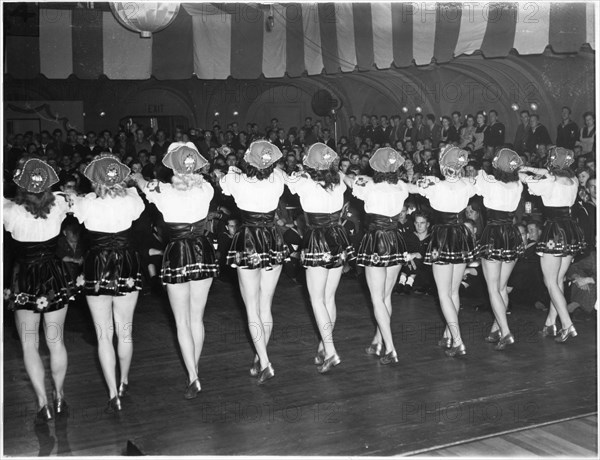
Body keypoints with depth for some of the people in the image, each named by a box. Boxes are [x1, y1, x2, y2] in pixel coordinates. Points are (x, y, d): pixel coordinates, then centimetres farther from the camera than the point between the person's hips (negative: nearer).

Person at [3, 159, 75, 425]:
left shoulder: (12, 212, -20)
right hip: (56, 276, 2)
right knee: (56, 342, 15)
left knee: (29, 345, 10)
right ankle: (59, 398, 25)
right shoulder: (58, 206, -13)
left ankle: (43, 403, 6)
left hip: (25, 281, -2)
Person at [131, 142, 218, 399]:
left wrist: (135, 175, 29)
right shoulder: (205, 190, -9)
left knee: (182, 322, 5)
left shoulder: (164, 192, -13)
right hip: (203, 253, 3)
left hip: (177, 256, -3)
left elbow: (142, 183, 9)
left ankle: (193, 378, 0)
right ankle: (194, 371, 26)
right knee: (197, 319, 15)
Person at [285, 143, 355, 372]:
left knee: (317, 299, 1)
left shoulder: (304, 183, -17)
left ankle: (330, 351, -7)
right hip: (338, 240, 5)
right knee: (330, 298, 13)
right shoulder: (339, 182, -4)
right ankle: (324, 346, 22)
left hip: (317, 242, -5)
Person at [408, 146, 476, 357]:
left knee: (444, 294, 1)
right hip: (463, 237, 5)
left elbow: (409, 187, -7)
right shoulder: (466, 185, -4)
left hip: (443, 238, -5)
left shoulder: (435, 186, -16)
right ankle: (448, 336, 26)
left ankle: (457, 342, -7)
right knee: (454, 292, 16)